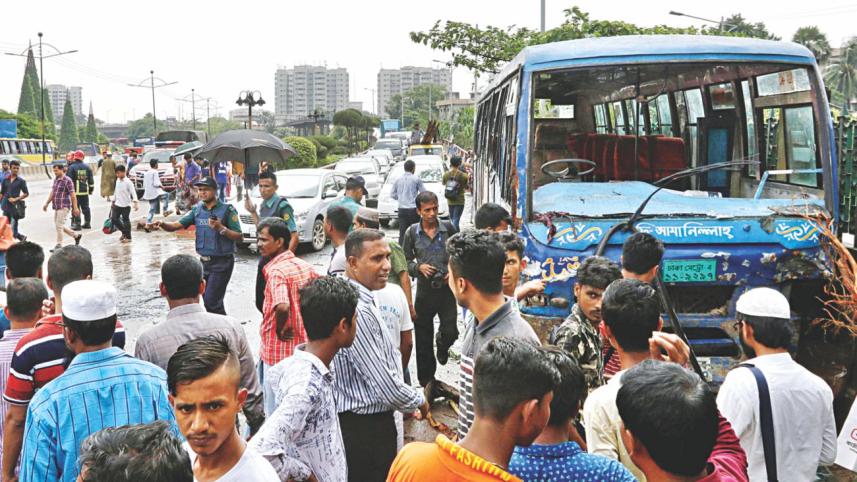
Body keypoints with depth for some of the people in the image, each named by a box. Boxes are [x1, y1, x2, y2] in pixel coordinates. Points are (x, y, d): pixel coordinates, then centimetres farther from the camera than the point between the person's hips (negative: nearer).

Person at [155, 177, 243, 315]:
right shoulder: (197, 210, 7)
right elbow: (176, 225, 0)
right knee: (208, 300, 14)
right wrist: (163, 224, -20)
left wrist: (221, 228, -24)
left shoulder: (227, 210, -8)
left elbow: (239, 236, -10)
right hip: (203, 261, 7)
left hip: (222, 262, -6)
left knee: (211, 301, -13)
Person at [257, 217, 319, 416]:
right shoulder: (305, 266, 3)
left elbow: (282, 307, -36)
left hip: (278, 351, -7)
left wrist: (280, 329, -18)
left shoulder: (276, 271, -20)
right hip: (304, 348, 7)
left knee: (276, 413, 7)